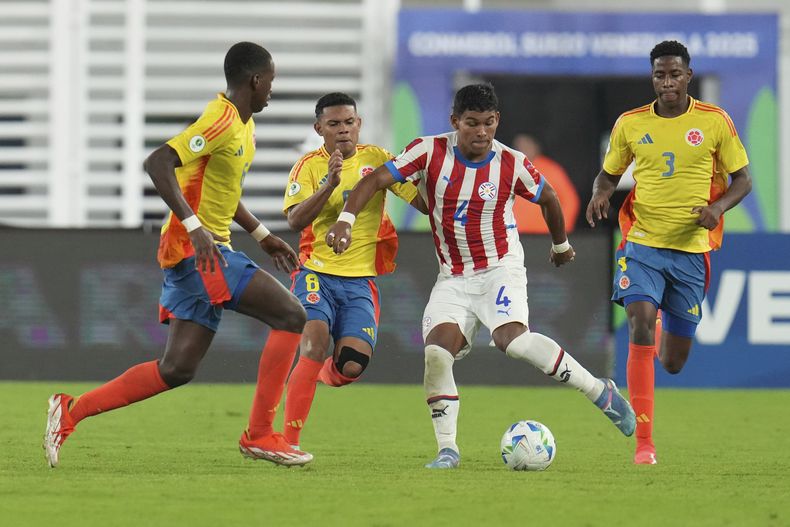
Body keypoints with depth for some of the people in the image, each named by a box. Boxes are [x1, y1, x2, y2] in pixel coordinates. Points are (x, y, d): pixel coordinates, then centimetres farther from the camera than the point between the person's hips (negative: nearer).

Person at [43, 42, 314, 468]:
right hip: (197, 249, -10)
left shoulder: (242, 125, 17)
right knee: (290, 316, -12)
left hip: (202, 251, 10)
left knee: (177, 368, 6)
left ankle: (72, 412, 9)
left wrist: (262, 235, 30)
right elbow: (159, 162, -26)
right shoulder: (222, 121, -15)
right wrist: (195, 227, -30)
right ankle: (260, 435, -10)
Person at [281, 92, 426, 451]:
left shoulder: (376, 159, 4)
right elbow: (295, 220, -16)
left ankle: (325, 375, 25)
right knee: (315, 343, -25)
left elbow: (424, 202, 2)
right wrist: (329, 185, -27)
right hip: (317, 273, -2)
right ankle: (289, 442, -19)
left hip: (360, 280, 2)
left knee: (353, 365, -14)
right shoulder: (309, 166, -2)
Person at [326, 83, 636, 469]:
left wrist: (561, 245, 25)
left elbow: (547, 198, 11)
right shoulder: (431, 152, -9)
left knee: (513, 339, -28)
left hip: (500, 269, -3)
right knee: (437, 350, -20)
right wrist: (345, 219, -29)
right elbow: (376, 180, -13)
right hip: (453, 278, 3)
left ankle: (600, 392, -14)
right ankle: (447, 449, -10)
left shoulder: (511, 164, -9)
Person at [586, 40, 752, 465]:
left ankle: (666, 335, 47)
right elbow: (609, 173, 15)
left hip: (691, 250, 0)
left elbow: (742, 180, 5)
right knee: (640, 328, -23)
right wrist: (600, 195, -8)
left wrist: (718, 207, -16)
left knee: (673, 362, 6)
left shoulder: (715, 122, -1)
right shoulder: (630, 124, 2)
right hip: (642, 243, 0)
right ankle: (644, 442, -19)